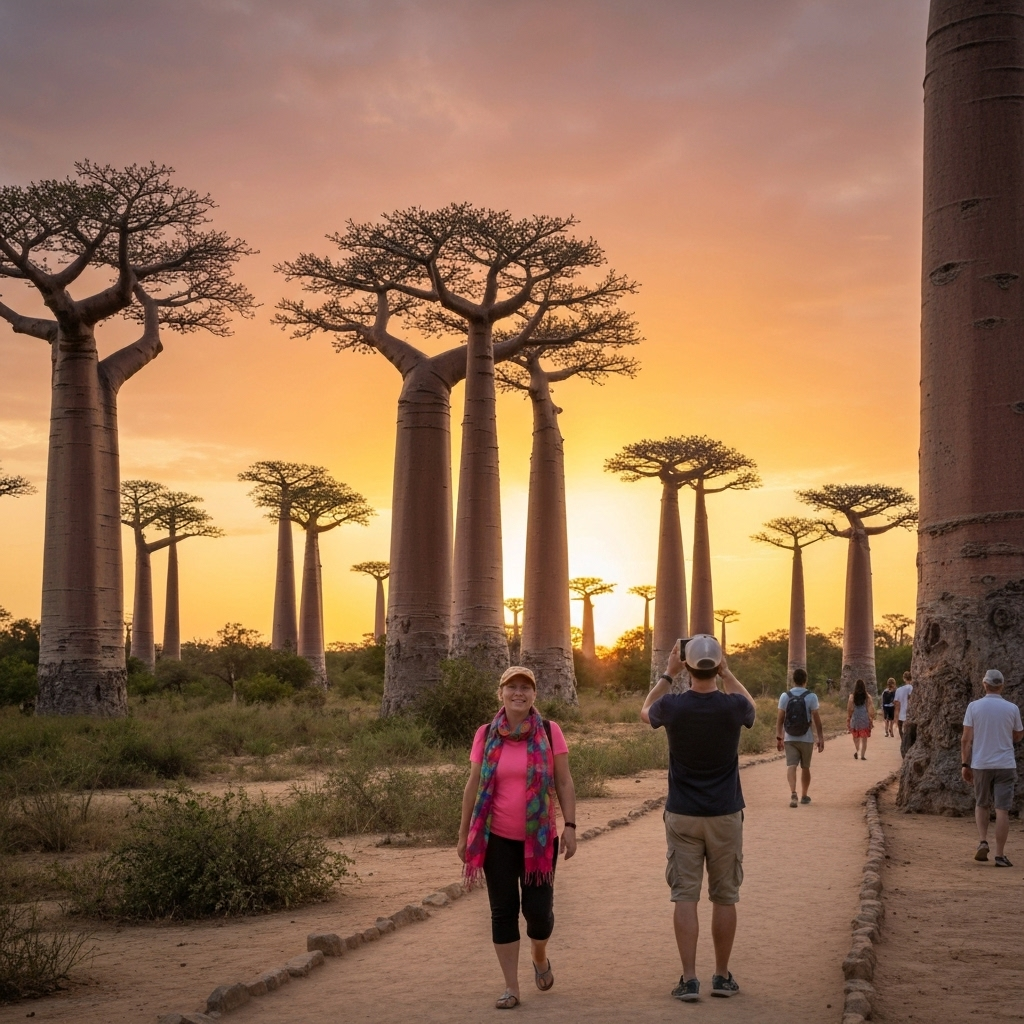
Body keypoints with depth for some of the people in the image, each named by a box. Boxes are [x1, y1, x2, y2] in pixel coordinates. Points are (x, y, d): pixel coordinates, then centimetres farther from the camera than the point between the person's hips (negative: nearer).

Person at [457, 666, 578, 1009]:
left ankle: (540, 957, 34)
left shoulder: (550, 732, -3)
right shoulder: (486, 735, 1)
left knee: (538, 907, 1)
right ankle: (511, 986, 13)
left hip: (540, 838, -1)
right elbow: (473, 787, 5)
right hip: (498, 838, 1)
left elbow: (564, 783, -1)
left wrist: (570, 825, -9)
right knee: (503, 910, 3)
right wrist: (464, 834, 6)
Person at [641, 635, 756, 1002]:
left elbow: (645, 711, 14)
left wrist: (668, 674, 15)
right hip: (725, 816, 0)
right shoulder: (733, 706, -11)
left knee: (684, 897, 3)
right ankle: (722, 976, 18)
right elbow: (751, 708, 16)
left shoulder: (672, 706, -12)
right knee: (724, 897, 10)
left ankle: (689, 979, 1)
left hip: (682, 817, 0)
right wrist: (727, 673, 14)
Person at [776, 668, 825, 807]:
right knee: (805, 767, 15)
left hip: (789, 739, 0)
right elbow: (816, 719, -8)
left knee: (791, 766, -6)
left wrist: (779, 737, 8)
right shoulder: (811, 697, -7)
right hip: (806, 739, 0)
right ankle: (804, 796, 26)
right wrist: (821, 738, -2)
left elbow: (780, 719, -1)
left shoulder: (784, 696, -2)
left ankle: (793, 792, -28)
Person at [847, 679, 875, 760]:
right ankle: (863, 755, 4)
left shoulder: (852, 696, -2)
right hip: (865, 719, 0)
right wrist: (871, 719, 2)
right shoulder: (867, 696, -2)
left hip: (855, 719, 0)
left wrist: (848, 720, 4)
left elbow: (849, 709, -2)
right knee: (864, 738, 7)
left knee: (856, 737, 16)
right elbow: (871, 709, -4)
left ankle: (856, 750, -7)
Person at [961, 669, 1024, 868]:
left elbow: (966, 739, -4)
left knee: (981, 805, 19)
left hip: (981, 764, 1)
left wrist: (964, 764, 3)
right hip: (1005, 764, -1)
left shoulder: (974, 706, -4)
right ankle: (1000, 855, -1)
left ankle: (983, 841, 1)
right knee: (1002, 810, 1)